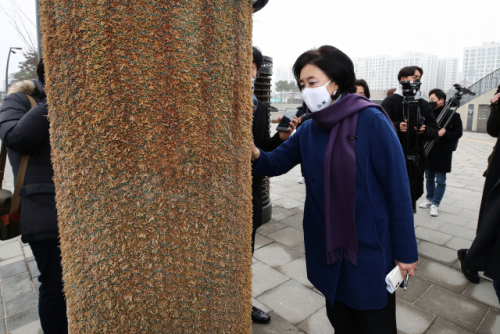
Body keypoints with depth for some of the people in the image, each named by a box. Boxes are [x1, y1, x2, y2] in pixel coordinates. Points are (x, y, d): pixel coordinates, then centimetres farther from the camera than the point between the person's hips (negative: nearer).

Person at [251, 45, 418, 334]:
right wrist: (257, 155, -20)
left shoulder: (371, 121, -16)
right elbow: (277, 163, 3)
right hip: (327, 246, 5)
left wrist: (406, 251, -11)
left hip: (370, 247, -5)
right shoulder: (309, 129, 1)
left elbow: (398, 188, -15)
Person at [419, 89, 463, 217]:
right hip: (428, 151, 5)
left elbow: (458, 133, -5)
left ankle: (435, 204, 10)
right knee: (429, 178, 15)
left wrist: (445, 133, -22)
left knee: (440, 180, 2)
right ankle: (430, 200, 30)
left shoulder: (453, 115, -5)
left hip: (443, 153, -4)